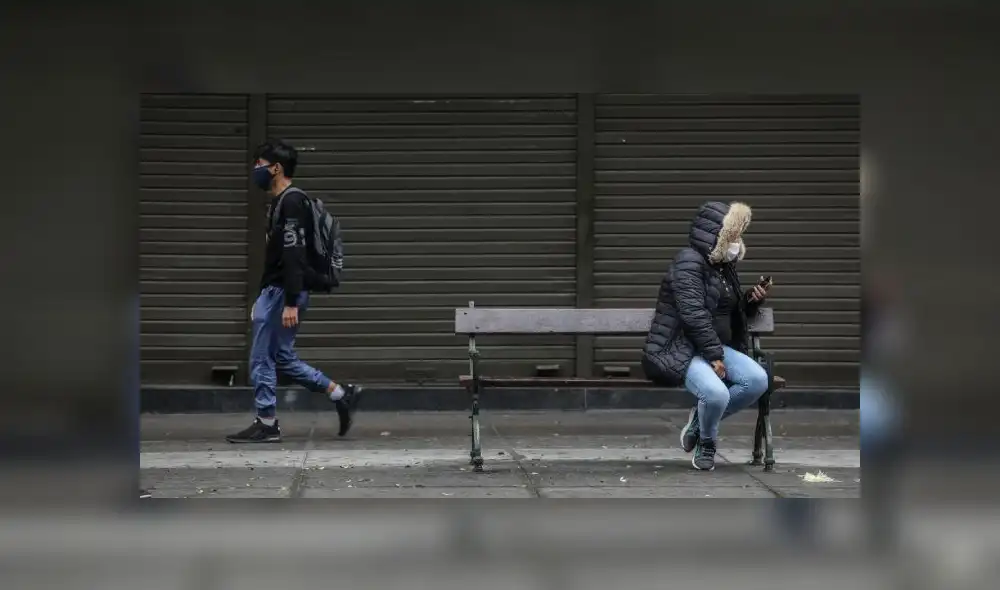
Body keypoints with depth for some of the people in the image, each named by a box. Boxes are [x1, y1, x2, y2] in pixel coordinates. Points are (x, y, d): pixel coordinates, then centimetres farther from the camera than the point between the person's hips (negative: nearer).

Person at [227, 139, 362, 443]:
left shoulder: (292, 202, -15)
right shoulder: (279, 202, 17)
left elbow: (294, 256, -22)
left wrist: (291, 303, -26)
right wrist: (264, 298, 25)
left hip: (284, 294, -10)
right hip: (274, 292, 10)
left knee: (262, 360, -4)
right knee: (282, 358, 13)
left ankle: (267, 425, 5)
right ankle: (341, 395, 15)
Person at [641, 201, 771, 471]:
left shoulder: (724, 266, 16)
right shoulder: (689, 261, -12)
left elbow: (732, 310, 29)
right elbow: (694, 314, -22)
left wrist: (751, 299, 6)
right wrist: (715, 356, -22)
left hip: (714, 347, 9)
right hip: (679, 349, -9)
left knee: (758, 380, -16)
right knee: (716, 393, -34)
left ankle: (701, 418, 3)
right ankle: (707, 444, -3)